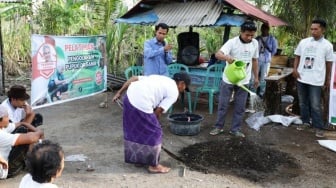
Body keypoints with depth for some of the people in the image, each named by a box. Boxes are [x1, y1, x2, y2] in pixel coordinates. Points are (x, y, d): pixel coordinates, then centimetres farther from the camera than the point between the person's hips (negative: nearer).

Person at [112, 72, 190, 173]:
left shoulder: (159, 78, 27)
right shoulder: (174, 92, 6)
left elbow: (134, 78, 19)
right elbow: (158, 111, 0)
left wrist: (119, 92, 19)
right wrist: (153, 121, 17)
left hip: (129, 96, 9)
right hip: (141, 104, -8)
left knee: (134, 129, 24)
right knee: (154, 133, 7)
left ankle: (137, 158, 40)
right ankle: (154, 165, 20)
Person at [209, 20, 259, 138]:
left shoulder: (255, 43, 0)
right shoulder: (232, 42, -15)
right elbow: (218, 54, -29)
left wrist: (256, 77, 14)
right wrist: (227, 57, -50)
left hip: (244, 81, 4)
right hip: (228, 80, -3)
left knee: (240, 107, 8)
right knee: (223, 104, 5)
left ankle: (235, 129, 20)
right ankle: (218, 127, 21)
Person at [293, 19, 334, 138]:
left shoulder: (327, 45, -3)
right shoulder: (303, 42, 3)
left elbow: (329, 63, 3)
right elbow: (297, 56, 12)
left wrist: (327, 80, 6)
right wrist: (295, 69, -4)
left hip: (316, 80, -3)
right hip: (301, 78, 4)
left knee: (315, 105, -2)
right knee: (303, 102, 14)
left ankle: (319, 127, 9)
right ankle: (305, 121, 30)